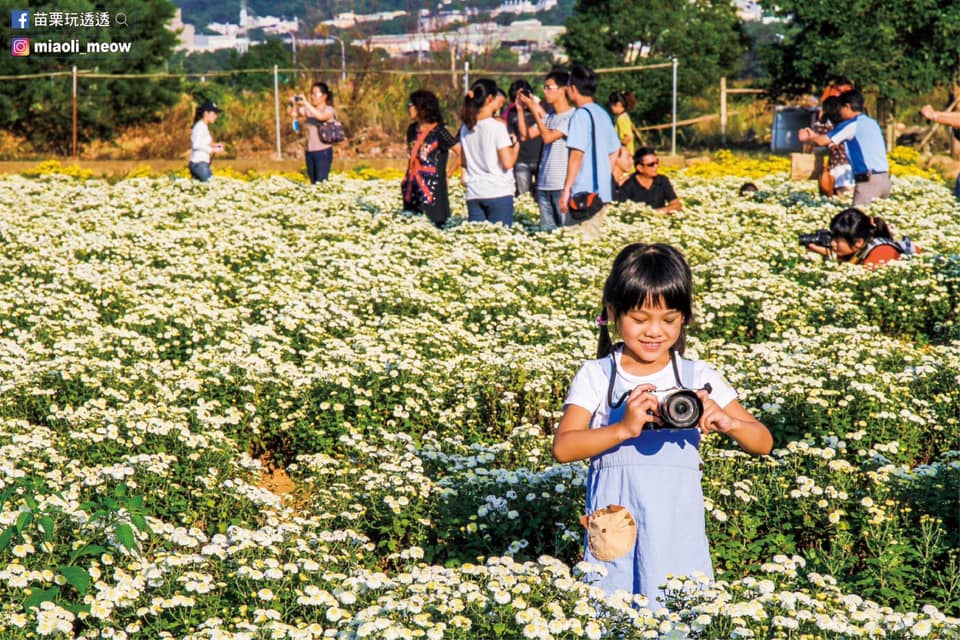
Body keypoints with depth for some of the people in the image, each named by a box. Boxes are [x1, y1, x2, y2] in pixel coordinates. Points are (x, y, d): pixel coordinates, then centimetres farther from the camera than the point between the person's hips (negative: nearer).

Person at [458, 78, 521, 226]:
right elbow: (508, 163, -13)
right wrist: (516, 145, 3)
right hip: (498, 192, -6)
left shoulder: (466, 128, 8)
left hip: (474, 193, 6)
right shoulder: (497, 126, -10)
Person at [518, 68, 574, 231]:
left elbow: (548, 137, -16)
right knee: (546, 229, 7)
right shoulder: (549, 116, 14)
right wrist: (521, 110, 7)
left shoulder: (571, 116, -9)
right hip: (544, 184, 7)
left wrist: (534, 111, -11)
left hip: (562, 185, -7)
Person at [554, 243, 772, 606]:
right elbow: (563, 448, -11)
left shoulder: (699, 378, 4)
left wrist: (725, 422, -20)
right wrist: (624, 428, -25)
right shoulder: (596, 377, 1)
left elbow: (763, 443, 1)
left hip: (678, 529, 1)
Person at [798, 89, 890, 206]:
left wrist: (808, 137, 22)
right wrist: (815, 135, 31)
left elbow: (823, 141, 2)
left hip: (869, 180, -8)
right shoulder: (872, 123, 19)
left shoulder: (851, 125, -5)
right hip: (884, 178, 8)